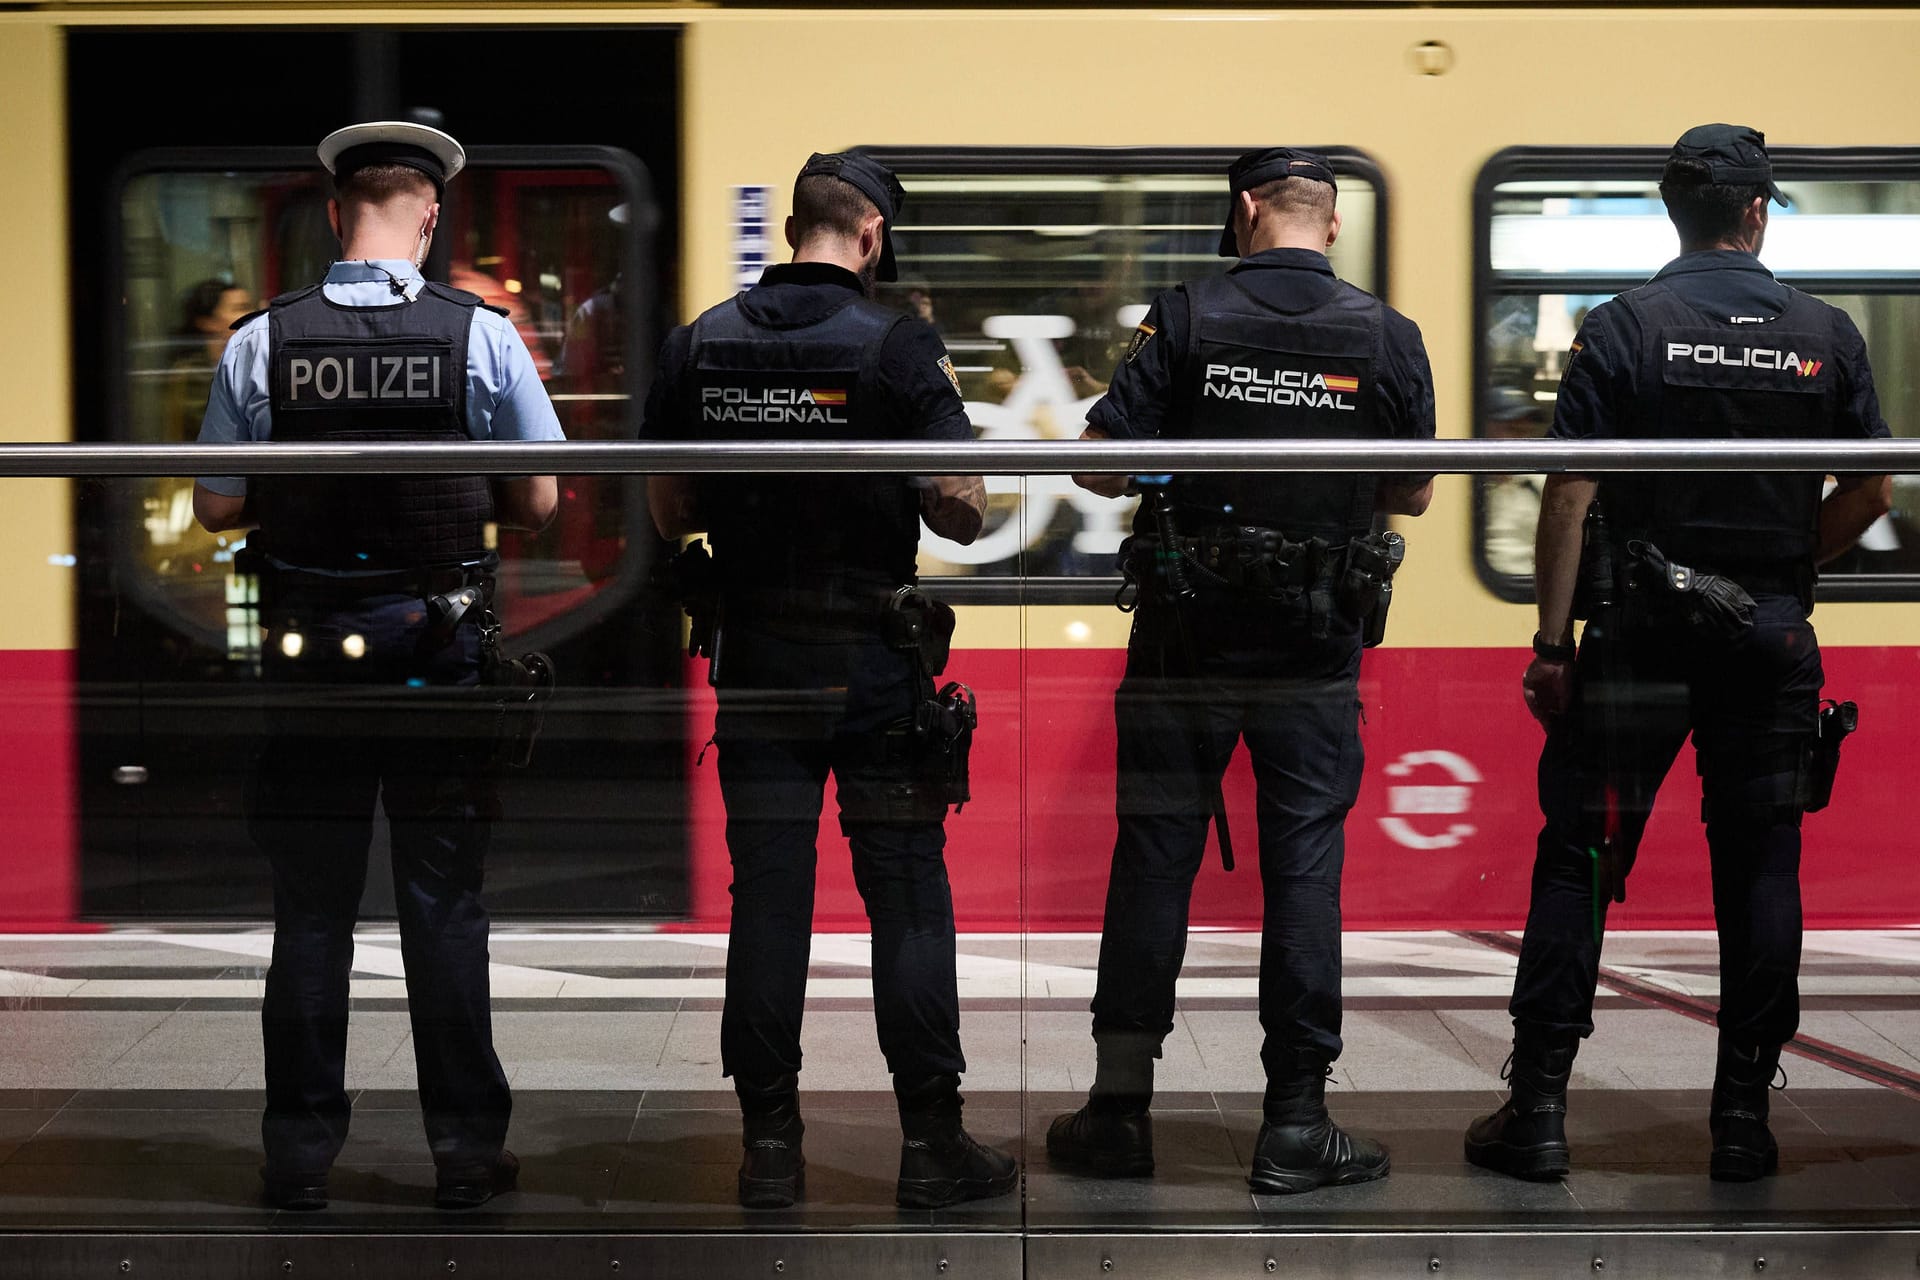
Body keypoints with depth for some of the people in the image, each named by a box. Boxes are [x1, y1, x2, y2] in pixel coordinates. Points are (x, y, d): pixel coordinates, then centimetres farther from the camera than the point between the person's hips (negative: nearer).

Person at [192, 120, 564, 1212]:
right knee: (445, 902, 9)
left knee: (311, 905, 10)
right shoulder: (483, 336, -7)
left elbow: (217, 506, 0)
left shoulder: (262, 342, -5)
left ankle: (303, 1152, 17)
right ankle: (465, 1150, 15)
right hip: (442, 655, -1)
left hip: (309, 657, 1)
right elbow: (538, 503, -1)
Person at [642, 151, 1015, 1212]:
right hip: (877, 665, -3)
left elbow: (667, 512, 6)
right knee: (907, 897, 4)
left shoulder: (700, 346, 3)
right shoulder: (897, 346, -9)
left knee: (767, 896, 7)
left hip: (755, 661, 3)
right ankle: (930, 1144, 8)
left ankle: (769, 1145, 11)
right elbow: (961, 511, -11)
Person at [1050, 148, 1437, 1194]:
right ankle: (1295, 1125, 9)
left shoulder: (1187, 318, -5)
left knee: (1154, 857, 8)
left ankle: (1121, 1110, 13)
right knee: (1303, 866, 6)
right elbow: (1412, 494, 8)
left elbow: (1097, 467, -8)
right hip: (1317, 650, 1)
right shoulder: (1387, 336, -1)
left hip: (1186, 638, 0)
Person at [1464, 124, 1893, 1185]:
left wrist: (1553, 641, -6)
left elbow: (1569, 498, -9)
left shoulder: (1623, 329, -5)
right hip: (1774, 640, 2)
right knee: (1761, 868, 9)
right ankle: (1743, 1117, 13)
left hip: (1642, 632, -2)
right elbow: (1871, 490, 5)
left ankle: (1538, 1109, 3)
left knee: (1578, 859, 3)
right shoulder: (1825, 334, 3)